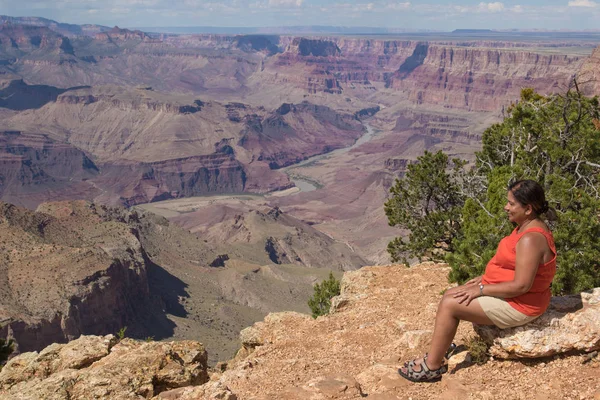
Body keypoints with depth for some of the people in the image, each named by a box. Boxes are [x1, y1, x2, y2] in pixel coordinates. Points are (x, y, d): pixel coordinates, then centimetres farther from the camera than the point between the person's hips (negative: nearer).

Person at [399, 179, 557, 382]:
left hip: (517, 304, -10)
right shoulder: (527, 227, 5)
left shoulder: (530, 239, -28)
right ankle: (438, 350, 15)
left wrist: (481, 290, -21)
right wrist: (484, 278, 7)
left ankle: (432, 366, 1)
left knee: (449, 305, -12)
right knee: (450, 295, 8)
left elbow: (521, 285, -29)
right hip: (509, 294, 10)